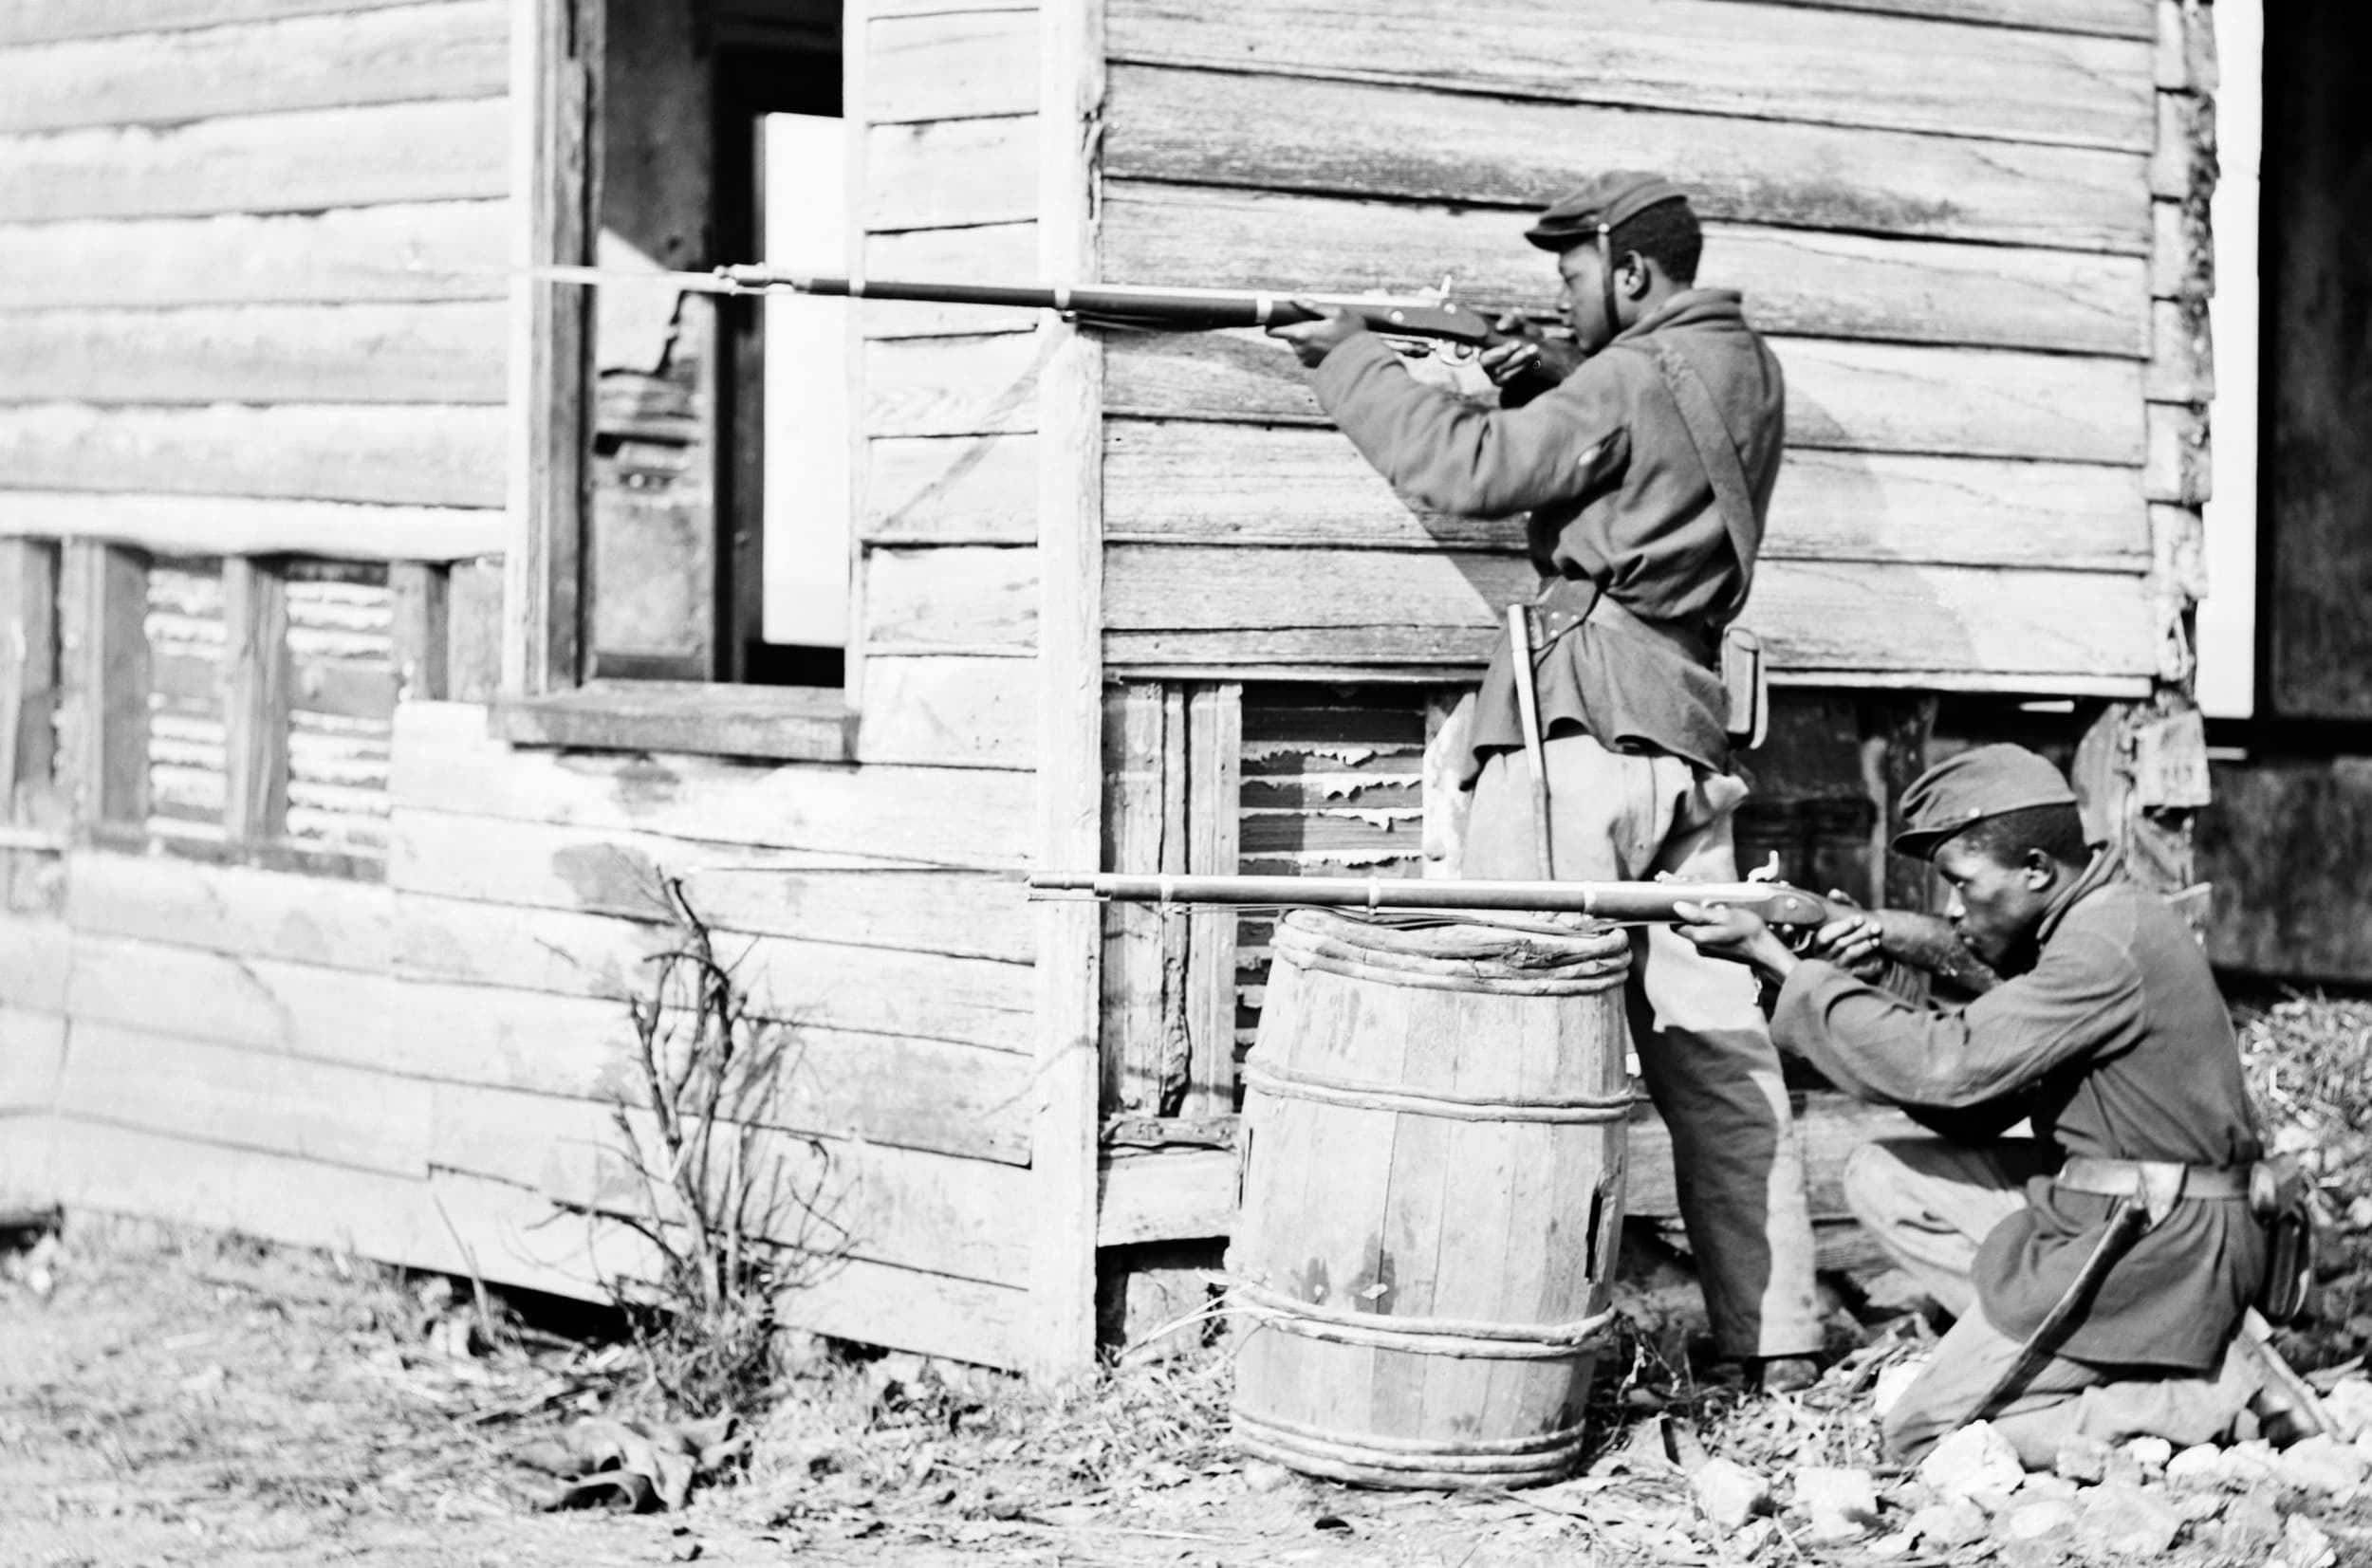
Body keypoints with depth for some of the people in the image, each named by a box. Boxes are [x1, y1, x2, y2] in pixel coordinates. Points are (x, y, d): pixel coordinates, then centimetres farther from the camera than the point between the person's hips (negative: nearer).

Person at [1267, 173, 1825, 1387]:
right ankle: (1776, 1338, 11)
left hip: (1578, 722, -8)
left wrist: (1351, 358, -4)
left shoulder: (1634, 382, -10)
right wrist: (1547, 377, 9)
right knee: (1713, 1037, 9)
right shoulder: (1745, 370, 15)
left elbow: (1469, 471, -14)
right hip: (1688, 731, 8)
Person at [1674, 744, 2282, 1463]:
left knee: (1921, 1440, -2)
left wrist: (1782, 965, -18)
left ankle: (2203, 1399, -4)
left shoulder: (2106, 947, -20)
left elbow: (1949, 1065, -23)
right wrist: (1854, 982, -1)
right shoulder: (2077, 933, 11)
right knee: (1882, 1177, 9)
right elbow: (1975, 1108, 11)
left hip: (2146, 1261, -10)